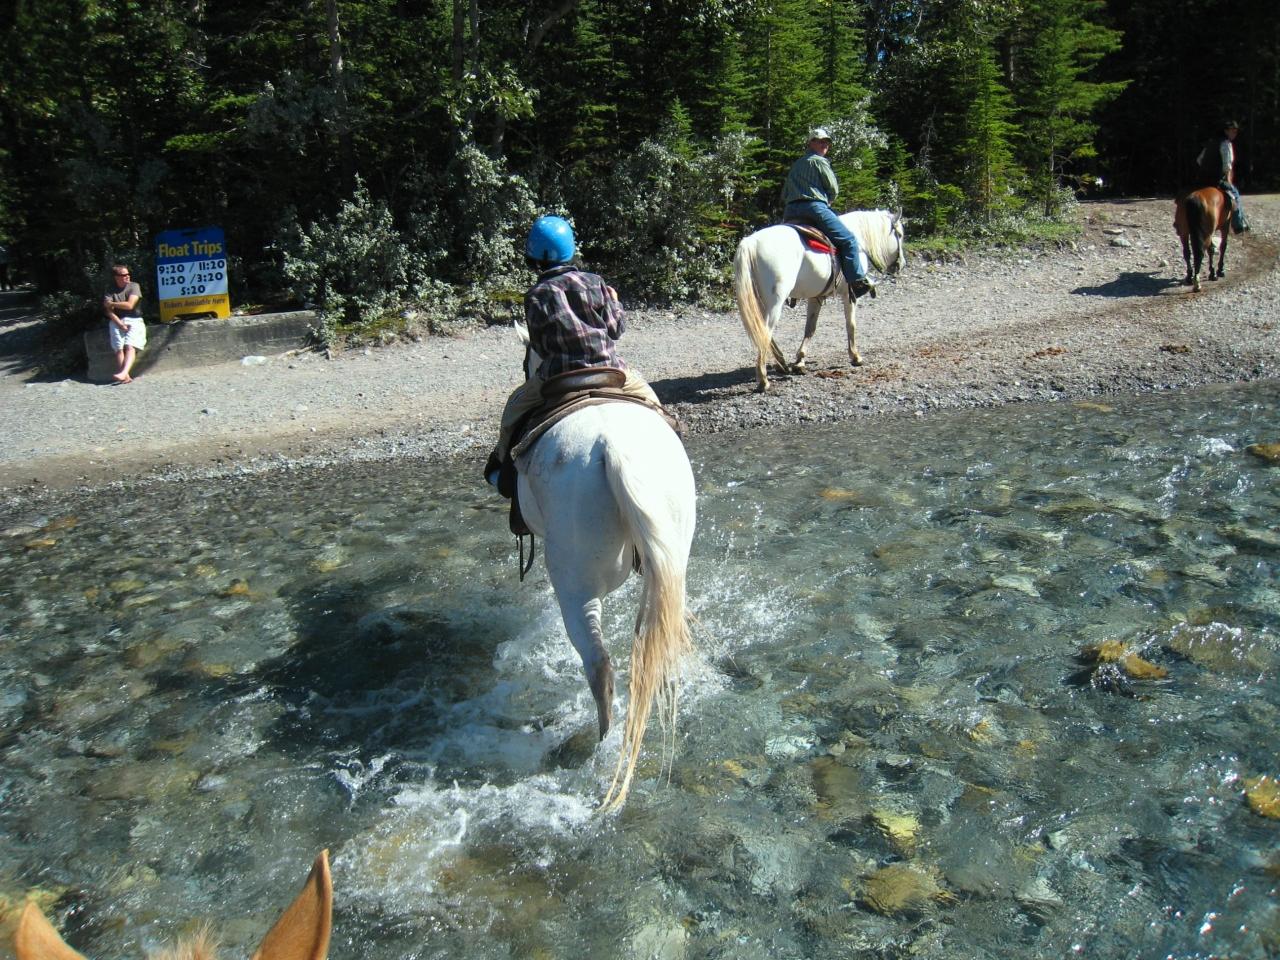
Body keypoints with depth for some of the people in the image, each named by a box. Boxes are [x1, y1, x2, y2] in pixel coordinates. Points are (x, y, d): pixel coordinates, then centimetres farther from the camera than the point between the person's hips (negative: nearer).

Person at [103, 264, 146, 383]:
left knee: (130, 346, -26)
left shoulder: (134, 286, 5)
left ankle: (123, 373, -45)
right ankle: (126, 377, -34)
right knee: (119, 348, -21)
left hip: (134, 320, -2)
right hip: (117, 321, 2)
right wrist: (119, 323, -14)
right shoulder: (110, 290, 10)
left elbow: (129, 305, -6)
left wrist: (111, 304, 5)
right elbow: (108, 310, 0)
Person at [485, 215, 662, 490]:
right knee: (648, 396, 28)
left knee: (516, 404, 25)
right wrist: (614, 303, 23)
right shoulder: (593, 283, 0)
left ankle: (500, 463, 32)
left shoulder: (535, 296, -3)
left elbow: (539, 346, 2)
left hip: (558, 376, -1)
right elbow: (615, 329, 3)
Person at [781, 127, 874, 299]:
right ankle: (857, 281, -14)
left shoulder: (795, 165, 26)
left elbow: (784, 196, 24)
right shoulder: (819, 161, 4)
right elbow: (834, 190, 2)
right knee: (849, 240, -7)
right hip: (814, 207, -8)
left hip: (790, 212, 8)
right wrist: (827, 202, 20)